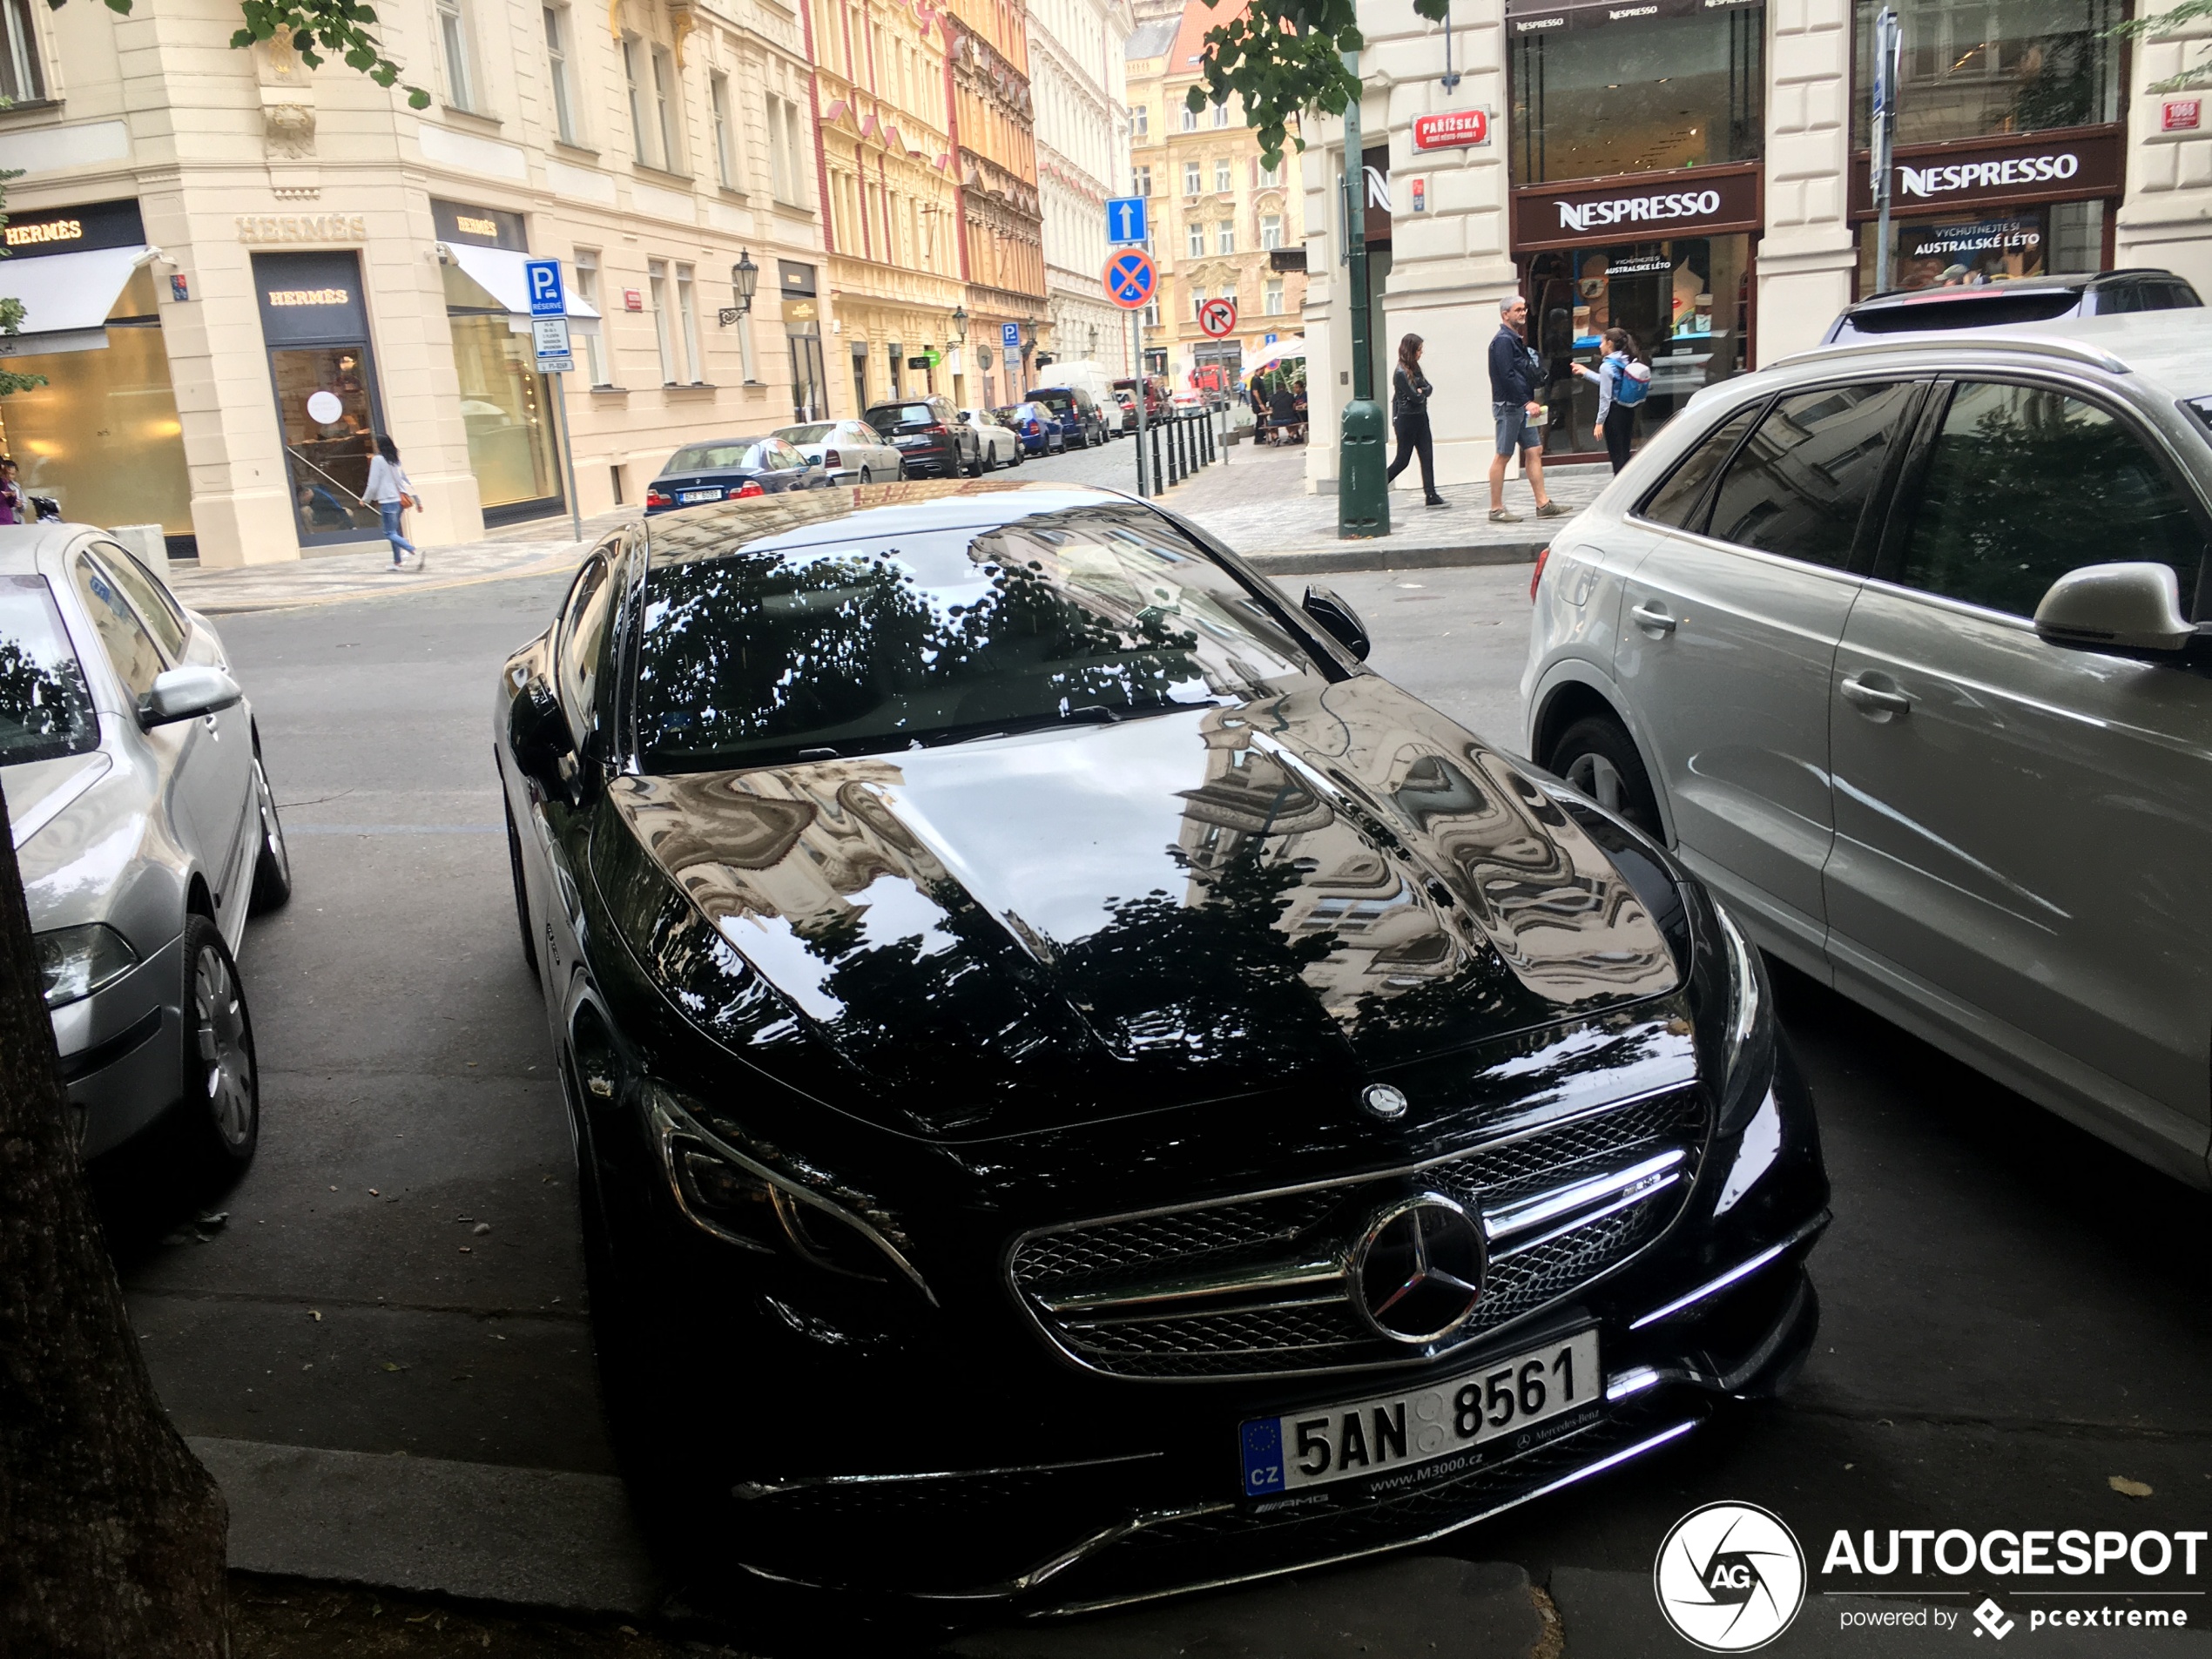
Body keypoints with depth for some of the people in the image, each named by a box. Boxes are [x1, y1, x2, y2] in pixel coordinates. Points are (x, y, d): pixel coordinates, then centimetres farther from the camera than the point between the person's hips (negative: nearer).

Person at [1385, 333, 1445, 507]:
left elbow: (1429, 388, 6)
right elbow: (1416, 397, -19)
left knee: (1427, 457, 1)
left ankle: (1431, 496, 0)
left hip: (1420, 417, 8)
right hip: (1406, 419, -8)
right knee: (1402, 460, -1)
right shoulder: (1401, 373, -17)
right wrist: (1422, 393, 1)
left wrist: (1421, 391, -13)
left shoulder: (1415, 369, 10)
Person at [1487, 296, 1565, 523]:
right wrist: (1527, 402, -19)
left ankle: (1543, 504, 7)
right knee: (1503, 456, -5)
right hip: (1508, 406, -10)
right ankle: (1496, 510, 0)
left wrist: (1531, 402, 10)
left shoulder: (1516, 340, 19)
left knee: (1534, 450, 6)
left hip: (1522, 407, 10)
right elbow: (1507, 376, -20)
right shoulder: (1503, 340, -12)